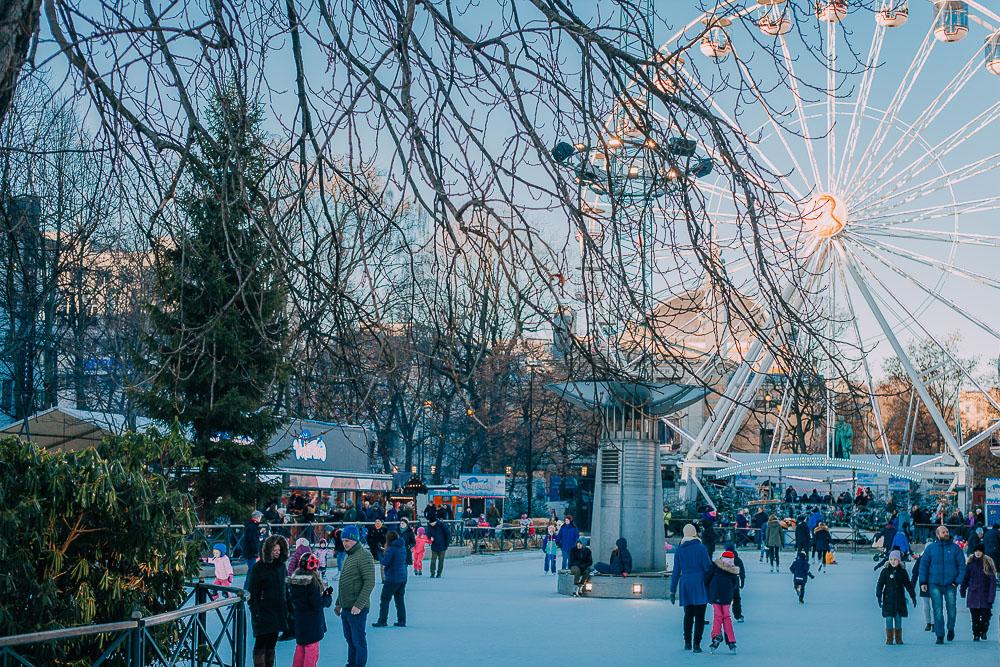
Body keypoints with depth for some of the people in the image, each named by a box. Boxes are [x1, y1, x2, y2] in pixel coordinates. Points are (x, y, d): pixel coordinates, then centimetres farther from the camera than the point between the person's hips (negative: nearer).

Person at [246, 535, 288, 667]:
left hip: (277, 611, 6)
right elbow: (251, 592, -10)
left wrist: (286, 607, 11)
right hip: (263, 612, -6)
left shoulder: (281, 566, 9)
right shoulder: (258, 568, -10)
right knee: (260, 644, -3)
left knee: (271, 644, 12)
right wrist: (255, 611, -17)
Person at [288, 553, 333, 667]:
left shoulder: (293, 581, 0)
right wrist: (328, 597, -3)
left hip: (298, 621, 7)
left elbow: (293, 601, 9)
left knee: (300, 648, 20)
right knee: (311, 650, 3)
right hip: (312, 622, -7)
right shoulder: (312, 582, -21)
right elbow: (317, 604, -21)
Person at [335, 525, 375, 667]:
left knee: (358, 641, -2)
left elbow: (369, 583, -21)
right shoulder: (349, 556, 15)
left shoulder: (364, 556, -15)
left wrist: (359, 605, -22)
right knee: (350, 639, 17)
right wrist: (338, 603, 22)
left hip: (357, 609, -9)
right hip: (346, 608, 9)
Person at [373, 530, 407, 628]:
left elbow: (385, 562, -19)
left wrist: (380, 557, 2)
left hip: (392, 579, -7)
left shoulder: (391, 549, -16)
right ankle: (402, 621, 15)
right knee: (399, 600, 15)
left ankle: (382, 621, 2)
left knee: (384, 599, 2)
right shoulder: (403, 547, 7)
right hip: (402, 578, 7)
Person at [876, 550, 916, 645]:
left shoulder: (903, 572, 5)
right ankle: (889, 639, 4)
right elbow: (880, 584, 0)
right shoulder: (885, 571, 0)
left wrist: (913, 596, 11)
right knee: (889, 619, -2)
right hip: (888, 599, -1)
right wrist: (879, 596, -9)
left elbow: (908, 585, 12)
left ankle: (898, 639, 13)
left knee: (898, 619, 5)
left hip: (900, 599, 1)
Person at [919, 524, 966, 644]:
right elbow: (923, 565, 5)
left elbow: (962, 565, 4)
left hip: (950, 584, 0)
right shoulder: (930, 548, 3)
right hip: (935, 584, 0)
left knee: (951, 610, 9)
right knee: (938, 611, -2)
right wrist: (923, 582, -2)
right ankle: (940, 636, 4)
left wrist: (958, 581, -5)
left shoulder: (955, 548, 3)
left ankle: (951, 629, 34)